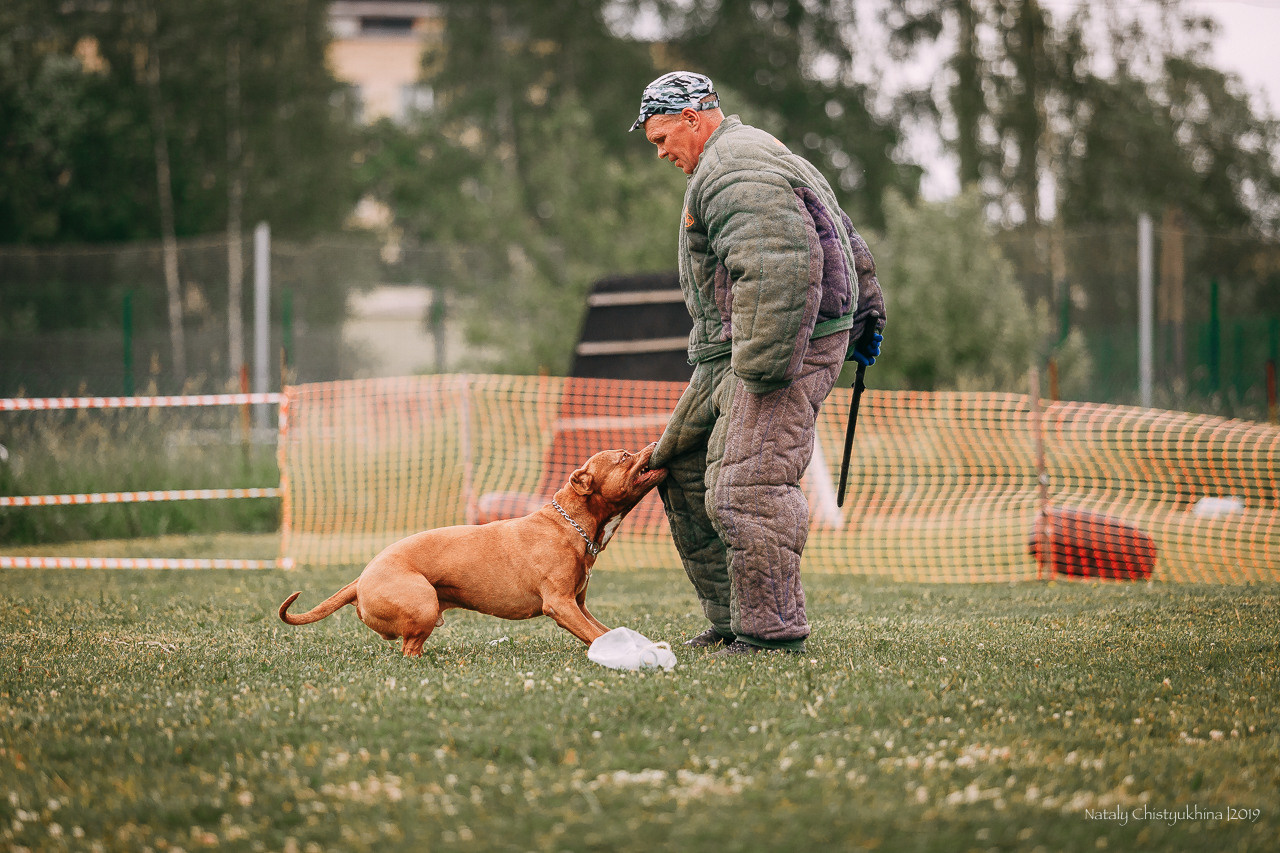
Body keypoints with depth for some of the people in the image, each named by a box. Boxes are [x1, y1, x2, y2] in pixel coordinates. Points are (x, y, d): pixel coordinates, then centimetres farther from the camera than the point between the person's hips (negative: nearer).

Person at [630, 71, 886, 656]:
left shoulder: (731, 172, -14)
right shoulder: (748, 156, 23)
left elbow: (776, 268, -27)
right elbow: (846, 239, 28)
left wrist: (763, 366, -29)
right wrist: (865, 313, 31)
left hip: (782, 347, -12)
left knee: (747, 487, -18)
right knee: (684, 474, 13)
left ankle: (772, 631, -16)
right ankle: (731, 620, 16)